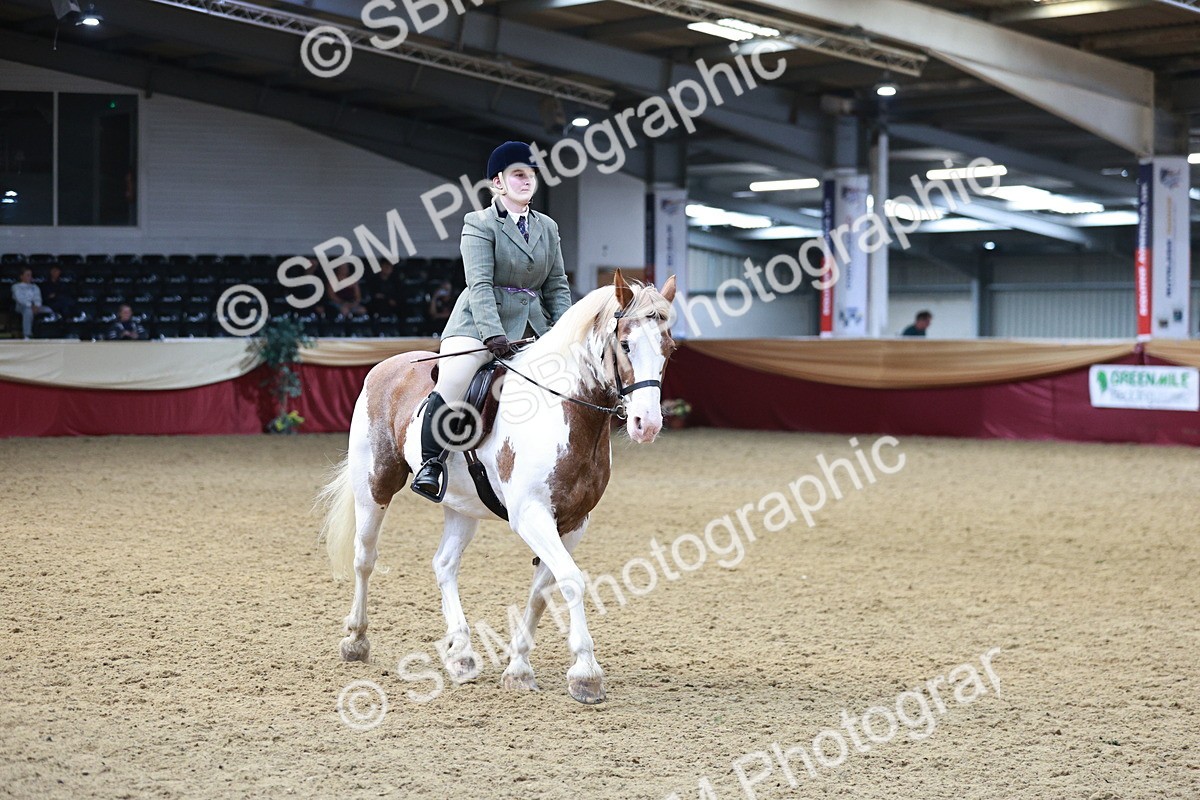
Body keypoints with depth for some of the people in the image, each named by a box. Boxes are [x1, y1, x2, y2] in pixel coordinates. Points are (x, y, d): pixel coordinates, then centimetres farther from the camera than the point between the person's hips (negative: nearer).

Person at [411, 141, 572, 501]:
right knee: (452, 385, -26)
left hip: (532, 326, 6)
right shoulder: (480, 224, -3)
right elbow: (480, 285, -13)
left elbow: (557, 286, 15)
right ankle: (430, 464, -13)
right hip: (479, 323, -6)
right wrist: (494, 335, -25)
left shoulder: (547, 227, 15)